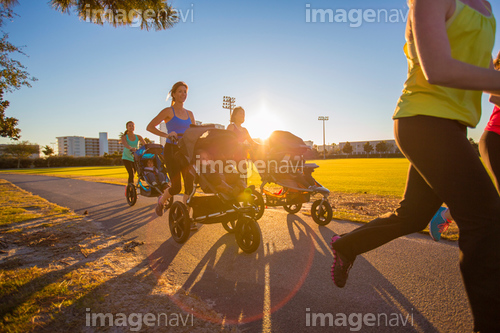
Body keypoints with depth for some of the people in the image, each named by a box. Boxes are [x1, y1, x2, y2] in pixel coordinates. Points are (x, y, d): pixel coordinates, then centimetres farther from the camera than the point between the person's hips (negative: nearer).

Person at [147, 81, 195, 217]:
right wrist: (166, 135, -19)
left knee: (190, 184, -6)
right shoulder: (168, 111, -1)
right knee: (176, 187, -8)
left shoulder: (189, 113, 15)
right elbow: (149, 127, -6)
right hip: (171, 150, -5)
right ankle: (161, 200, 25)